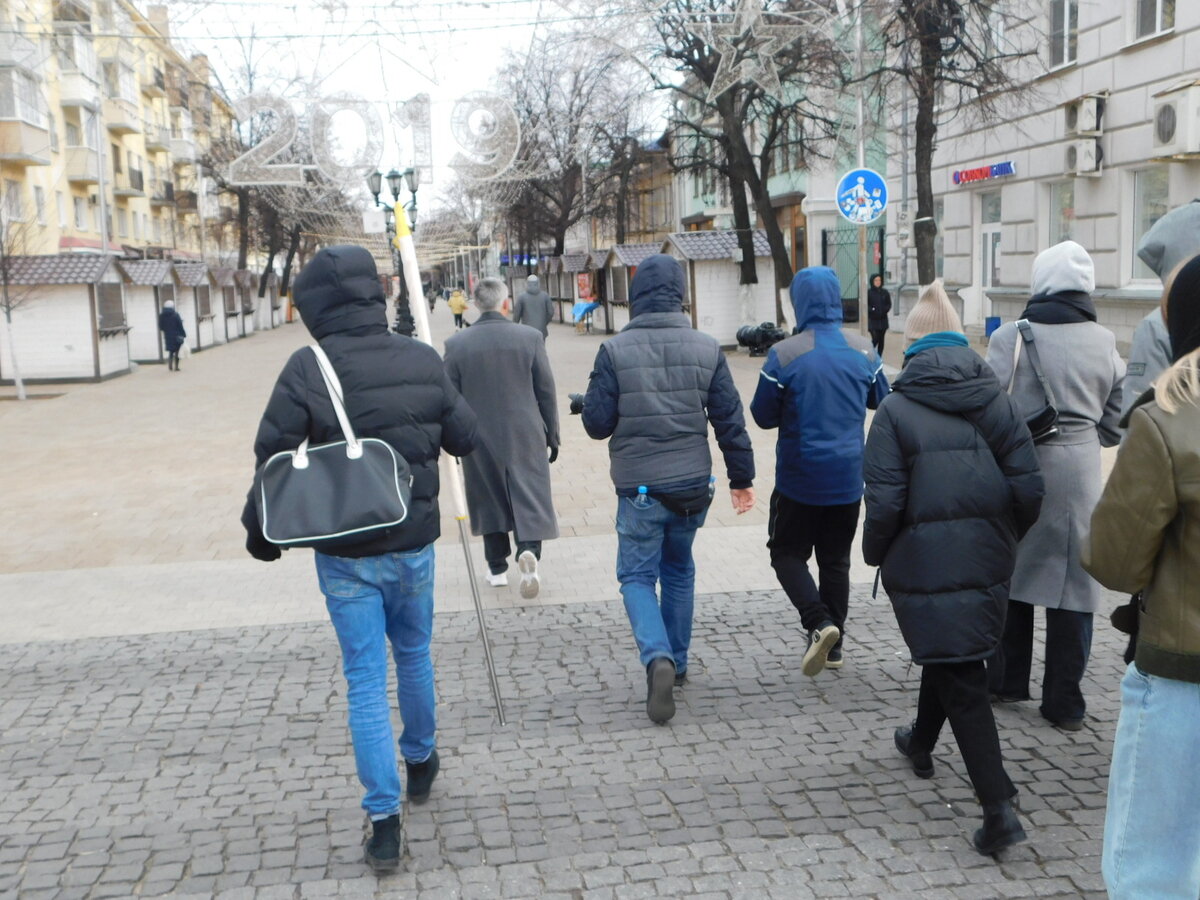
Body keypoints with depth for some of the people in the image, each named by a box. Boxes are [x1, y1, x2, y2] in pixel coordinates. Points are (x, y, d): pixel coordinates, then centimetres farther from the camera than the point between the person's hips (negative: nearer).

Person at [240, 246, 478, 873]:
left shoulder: (308, 368, -14)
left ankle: (384, 820, 4)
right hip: (413, 544, 3)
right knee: (413, 655, 24)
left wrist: (262, 528, 1)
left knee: (365, 679, 4)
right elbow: (465, 438, 4)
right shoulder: (422, 360, -5)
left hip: (344, 554, -3)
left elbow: (274, 455, -14)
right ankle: (420, 761, 44)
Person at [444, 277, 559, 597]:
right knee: (529, 498, 4)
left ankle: (497, 568, 21)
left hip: (480, 439, 1)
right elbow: (546, 392, -1)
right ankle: (528, 551, -19)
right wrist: (551, 435, 9)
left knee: (490, 501, 14)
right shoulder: (529, 337, -6)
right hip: (525, 437, -1)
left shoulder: (456, 345, -5)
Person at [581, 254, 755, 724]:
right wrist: (741, 478, 10)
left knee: (637, 576, 8)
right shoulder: (707, 349, -2)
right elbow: (730, 419, 1)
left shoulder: (614, 350, -11)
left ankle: (658, 658, -15)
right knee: (679, 571, 22)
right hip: (693, 486, 3)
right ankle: (677, 662, 30)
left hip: (639, 488, -3)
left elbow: (596, 422, -9)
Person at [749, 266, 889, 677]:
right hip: (849, 477, 4)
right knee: (836, 559, 16)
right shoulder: (863, 351, -1)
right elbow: (881, 401, 12)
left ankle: (819, 622, -10)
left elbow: (764, 416, -9)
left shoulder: (784, 355, -15)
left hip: (800, 477, -4)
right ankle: (833, 645, 20)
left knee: (788, 552, 11)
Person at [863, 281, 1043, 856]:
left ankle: (999, 808, -3)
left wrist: (875, 552, 2)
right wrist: (1004, 540, 14)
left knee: (960, 680, 2)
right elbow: (1028, 490, -3)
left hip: (924, 567, -5)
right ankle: (921, 743, 49)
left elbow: (884, 503, -16)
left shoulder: (897, 411, -12)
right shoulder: (997, 403, 0)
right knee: (950, 657, 26)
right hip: (987, 565, 5)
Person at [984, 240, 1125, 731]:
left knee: (1012, 570, 15)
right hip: (1079, 470, 1)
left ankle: (1007, 681, 26)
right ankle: (1064, 701, 11)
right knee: (1073, 579, 7)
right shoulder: (1105, 343, 2)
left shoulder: (1012, 336, -8)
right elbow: (1114, 426, 8)